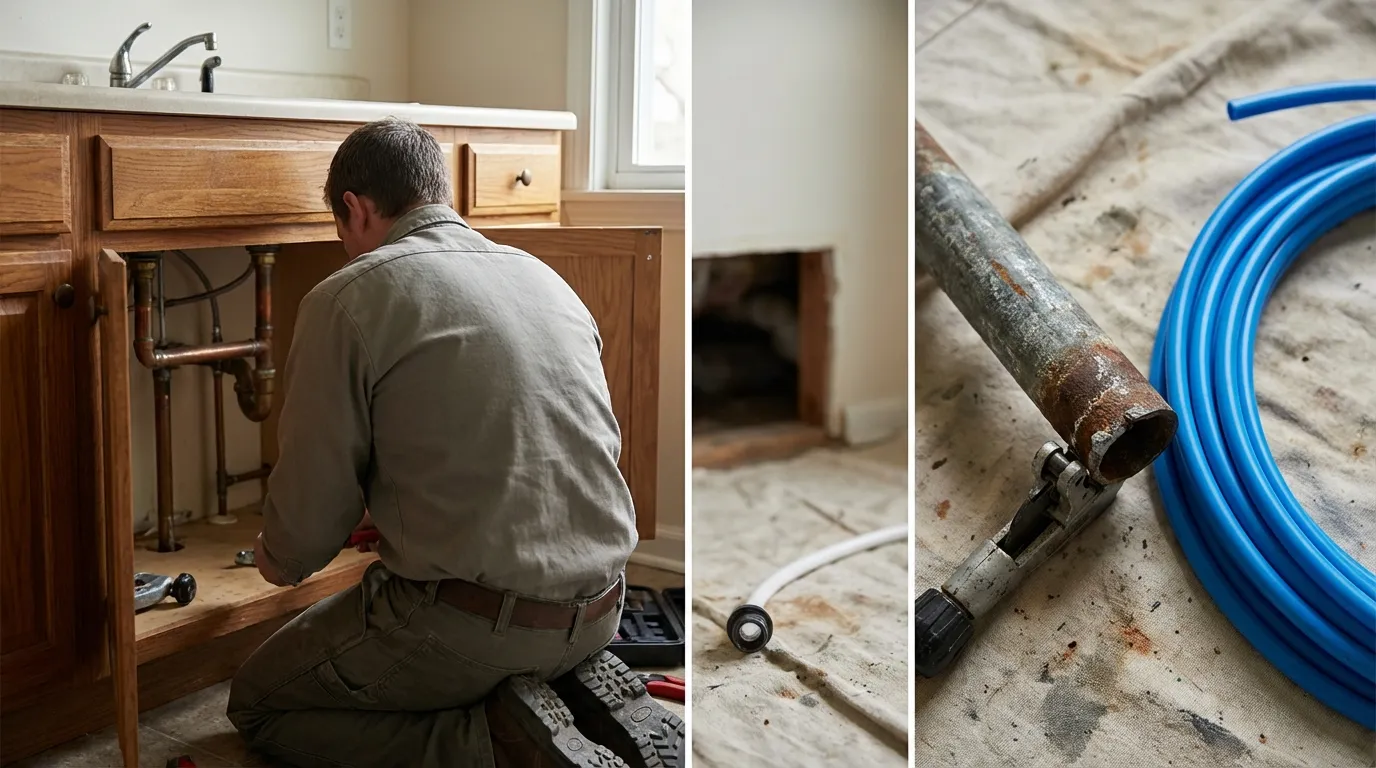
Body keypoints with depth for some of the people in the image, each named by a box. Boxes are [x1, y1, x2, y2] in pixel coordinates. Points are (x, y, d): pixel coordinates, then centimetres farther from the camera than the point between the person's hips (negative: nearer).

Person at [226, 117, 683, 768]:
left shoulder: (349, 298, -9)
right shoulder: (544, 277, 11)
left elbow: (310, 509, -7)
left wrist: (279, 562, 19)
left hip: (469, 623, -7)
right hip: (597, 612, 8)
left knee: (257, 704, 16)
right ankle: (585, 702, 7)